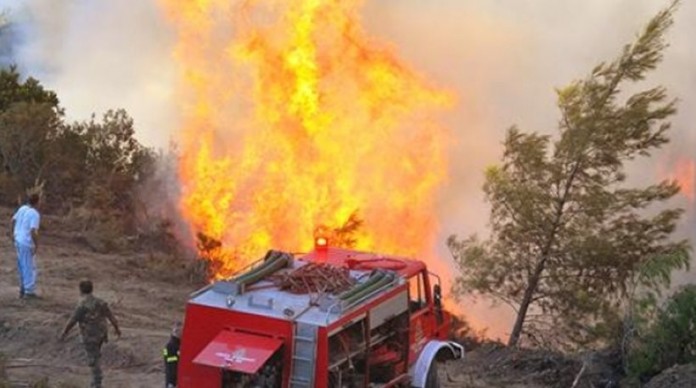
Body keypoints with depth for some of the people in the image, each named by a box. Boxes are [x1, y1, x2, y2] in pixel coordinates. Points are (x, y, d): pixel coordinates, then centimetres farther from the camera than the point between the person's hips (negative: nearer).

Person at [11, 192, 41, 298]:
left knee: (22, 266, 18)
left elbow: (13, 220, 18)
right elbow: (33, 232, -27)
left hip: (18, 241, 8)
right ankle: (29, 291, 4)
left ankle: (23, 289, 26)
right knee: (29, 267, 1)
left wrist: (13, 233, 32)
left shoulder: (22, 208, 4)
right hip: (27, 243, -8)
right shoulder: (35, 214, -20)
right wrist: (37, 246, -18)